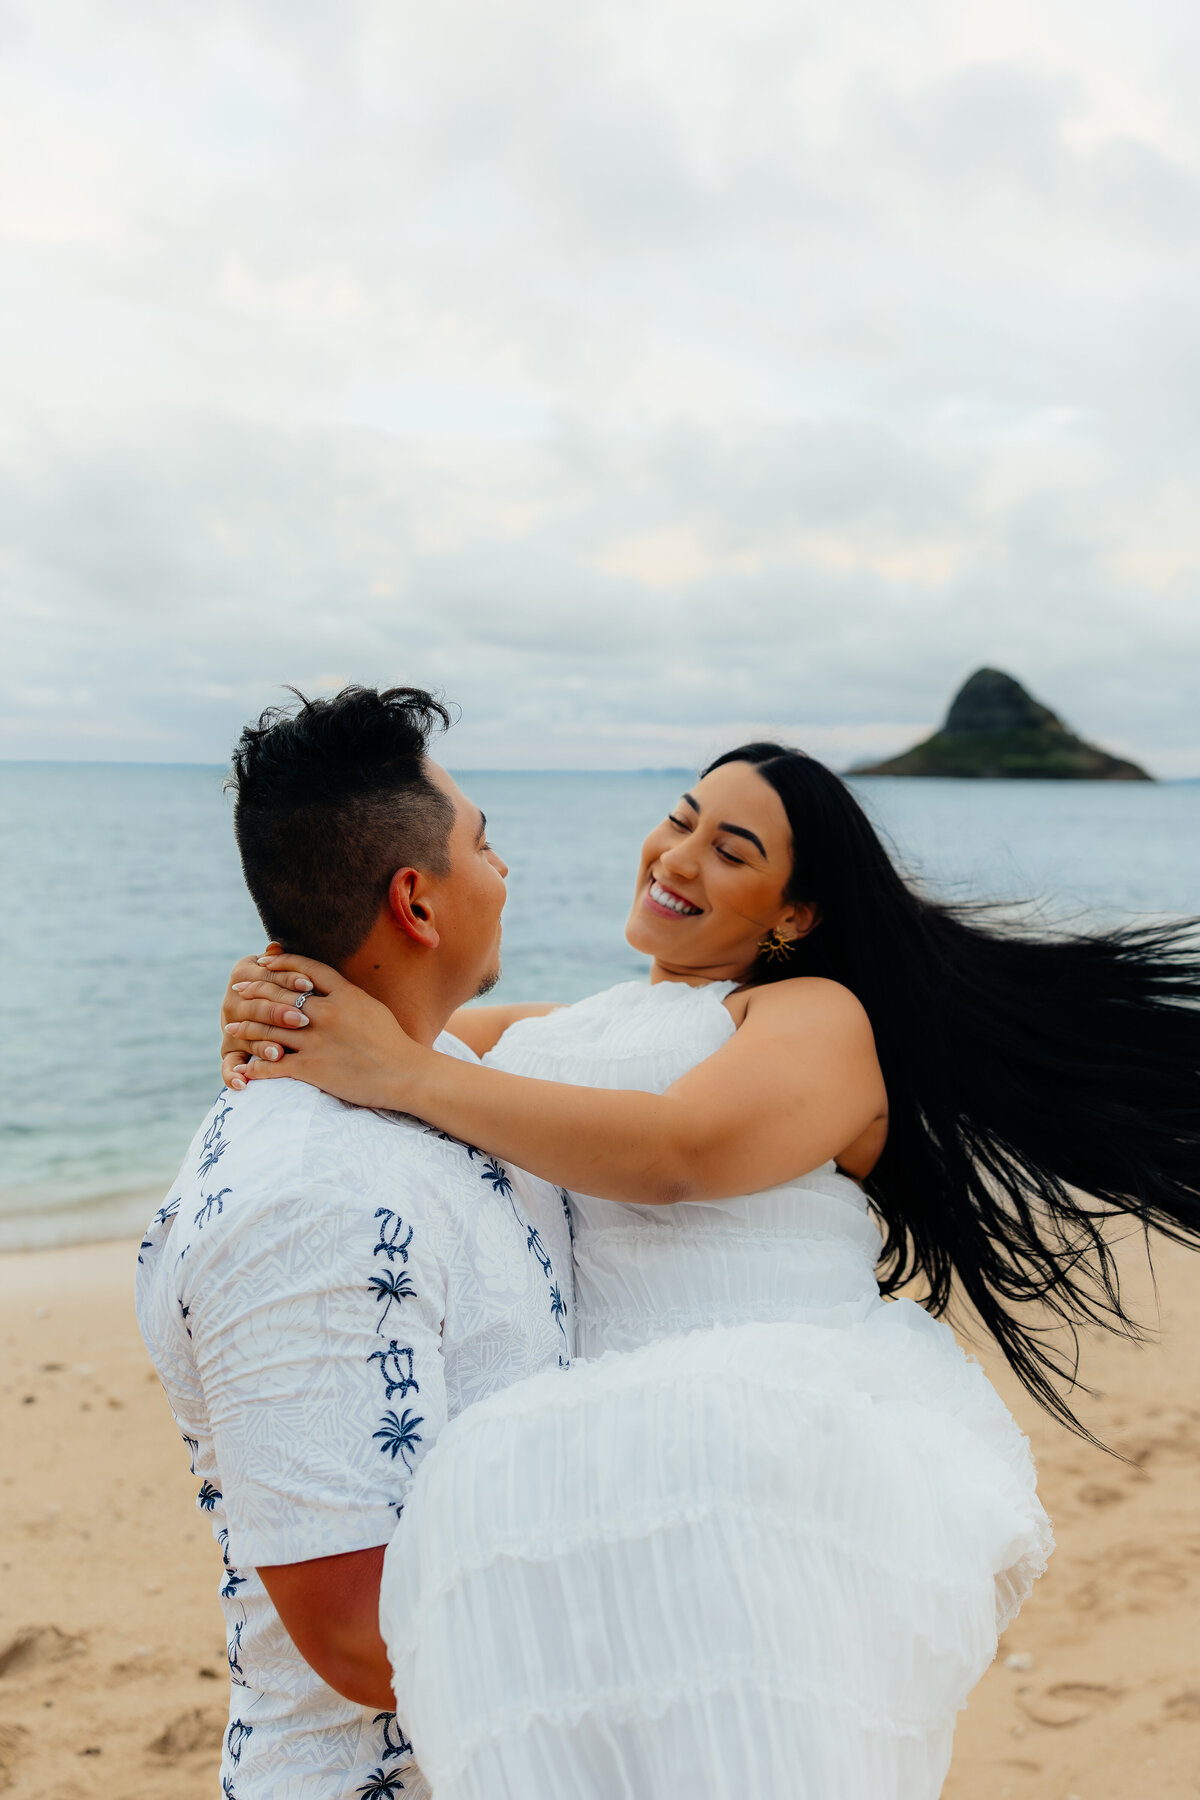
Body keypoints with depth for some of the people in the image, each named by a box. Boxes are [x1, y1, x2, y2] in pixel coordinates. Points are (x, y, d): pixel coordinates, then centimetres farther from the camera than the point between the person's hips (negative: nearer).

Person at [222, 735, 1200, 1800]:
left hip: (793, 1418, -5)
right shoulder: (566, 1030, 27)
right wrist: (268, 1028, -3)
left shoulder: (819, 1014, 6)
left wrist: (404, 1075, -14)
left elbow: (678, 1152, -12)